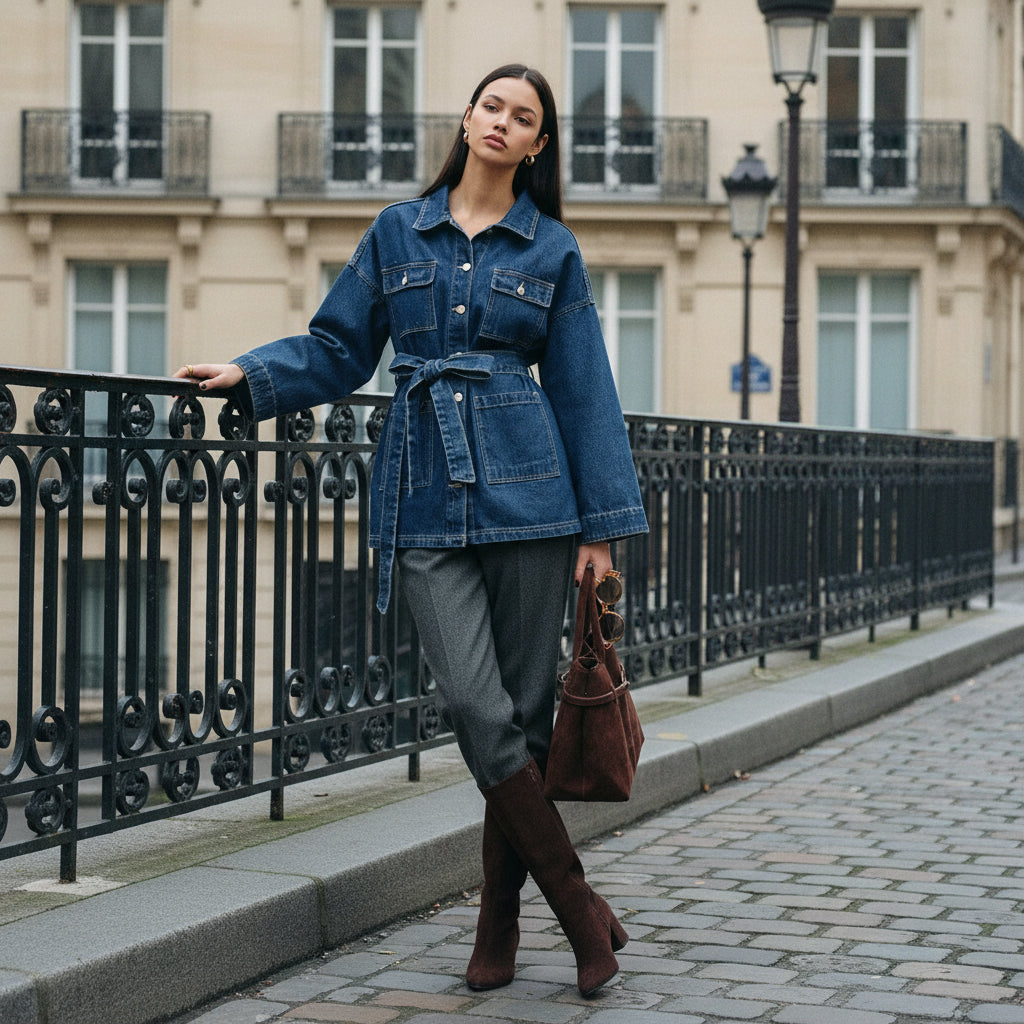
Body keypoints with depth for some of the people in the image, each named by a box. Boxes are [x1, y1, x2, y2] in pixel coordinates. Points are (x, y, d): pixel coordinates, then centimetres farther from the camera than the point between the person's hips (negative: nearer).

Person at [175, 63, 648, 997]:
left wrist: (602, 527, 2)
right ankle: (581, 910, -2)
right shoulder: (398, 232, 13)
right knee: (476, 707, -12)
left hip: (525, 490, 0)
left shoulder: (551, 249, 9)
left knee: (523, 710, 1)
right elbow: (339, 350, 17)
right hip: (427, 500, 1)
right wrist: (251, 374, 1)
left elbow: (583, 391, 7)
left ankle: (500, 925, 14)